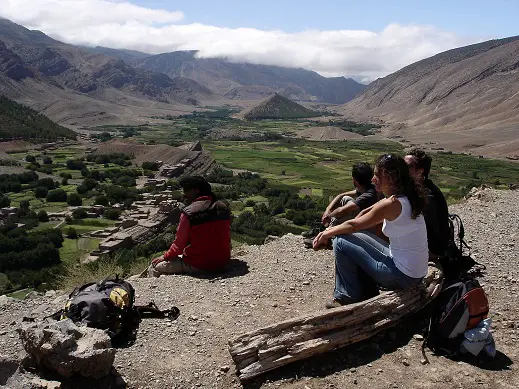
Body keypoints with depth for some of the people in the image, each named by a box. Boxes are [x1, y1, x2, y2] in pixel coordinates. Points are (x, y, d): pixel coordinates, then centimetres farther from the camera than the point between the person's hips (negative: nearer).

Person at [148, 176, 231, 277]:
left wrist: (165, 257, 10)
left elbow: (179, 244, -8)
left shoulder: (189, 213, -15)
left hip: (198, 265, -7)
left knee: (154, 267, 10)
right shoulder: (223, 208, 1)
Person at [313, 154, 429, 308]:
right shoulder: (404, 198, 6)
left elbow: (353, 225, -13)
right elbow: (365, 213, 11)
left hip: (403, 276, -9)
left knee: (341, 242, -6)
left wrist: (326, 234, 3)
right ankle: (367, 295, 24)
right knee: (357, 239, 21)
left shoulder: (391, 204, -22)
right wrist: (331, 231, 8)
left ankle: (348, 297, 11)